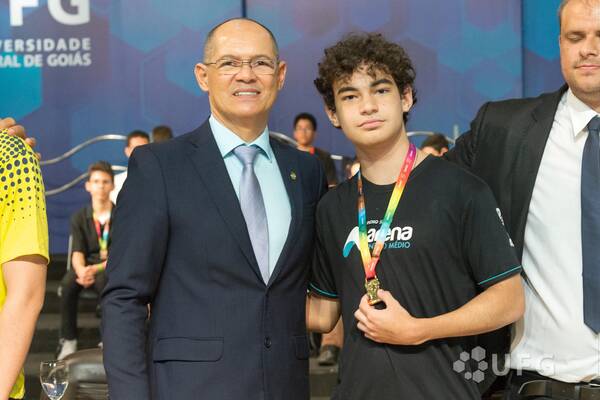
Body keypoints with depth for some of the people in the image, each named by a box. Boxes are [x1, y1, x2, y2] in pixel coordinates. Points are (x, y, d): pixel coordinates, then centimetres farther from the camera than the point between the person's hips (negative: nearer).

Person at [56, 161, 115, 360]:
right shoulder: (80, 218, 6)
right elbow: (77, 252, -6)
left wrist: (96, 269, -26)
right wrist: (81, 270, -30)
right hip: (87, 266, 3)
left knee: (104, 280, -39)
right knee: (68, 282, -32)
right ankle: (68, 340, -24)